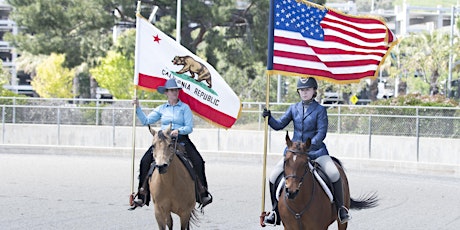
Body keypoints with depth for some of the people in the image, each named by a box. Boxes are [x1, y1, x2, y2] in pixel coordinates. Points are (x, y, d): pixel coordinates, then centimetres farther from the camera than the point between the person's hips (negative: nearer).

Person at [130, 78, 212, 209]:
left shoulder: (185, 108, 5)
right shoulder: (161, 109, 13)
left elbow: (189, 128, -2)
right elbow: (146, 121, 11)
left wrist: (178, 131, -20)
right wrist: (137, 108, 2)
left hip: (181, 139, -2)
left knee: (197, 161, -23)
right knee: (145, 161, -17)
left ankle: (203, 193, -12)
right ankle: (142, 194, -10)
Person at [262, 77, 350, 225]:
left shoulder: (320, 110, -3)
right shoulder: (294, 108, 9)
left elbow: (321, 132, -12)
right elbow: (279, 125, 9)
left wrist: (310, 146, -26)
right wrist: (269, 118, -11)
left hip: (315, 150, -4)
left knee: (334, 174, -26)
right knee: (273, 177, -9)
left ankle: (340, 208, -7)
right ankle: (276, 211, 9)